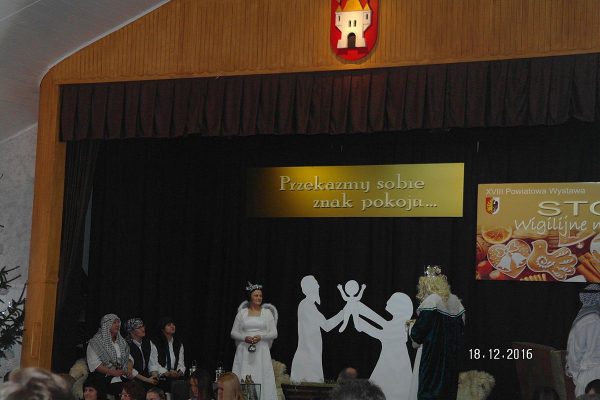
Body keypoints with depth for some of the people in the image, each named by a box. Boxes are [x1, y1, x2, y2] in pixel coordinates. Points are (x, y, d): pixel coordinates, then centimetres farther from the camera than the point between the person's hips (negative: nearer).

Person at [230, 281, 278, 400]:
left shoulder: (267, 312, 7)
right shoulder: (242, 313, 8)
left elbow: (274, 333, 4)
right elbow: (233, 332, 9)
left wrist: (260, 336, -12)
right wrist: (245, 337, -10)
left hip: (261, 351, 0)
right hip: (244, 351, 1)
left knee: (262, 380, -6)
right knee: (242, 381, -5)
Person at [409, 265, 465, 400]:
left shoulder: (431, 301, -13)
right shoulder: (455, 301, 6)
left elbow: (419, 330, -14)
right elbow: (461, 328, 10)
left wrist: (413, 332, 8)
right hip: (452, 353, 6)